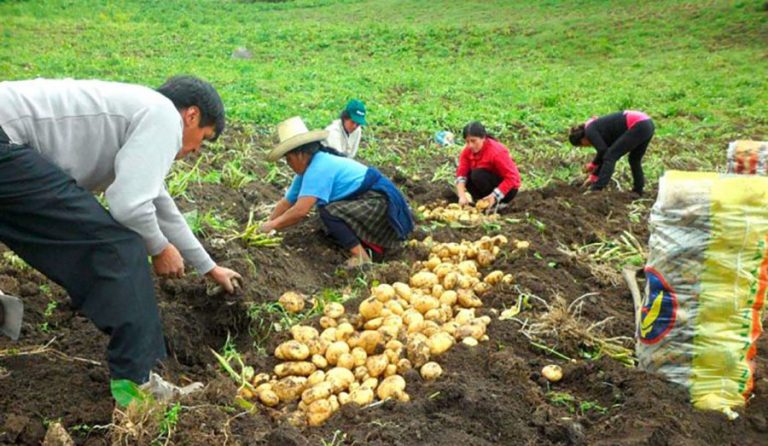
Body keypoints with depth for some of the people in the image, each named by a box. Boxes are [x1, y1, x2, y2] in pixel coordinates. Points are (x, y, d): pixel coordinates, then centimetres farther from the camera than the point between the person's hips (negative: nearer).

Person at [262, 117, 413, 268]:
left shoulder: (319, 168, -22)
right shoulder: (307, 170, 8)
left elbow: (300, 211, -28)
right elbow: (286, 202, 14)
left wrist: (273, 225, -15)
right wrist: (266, 226, 10)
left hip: (381, 202, -10)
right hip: (367, 202, 10)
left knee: (328, 211, -23)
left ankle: (360, 257, -18)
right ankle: (370, 242, 17)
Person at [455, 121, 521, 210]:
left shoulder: (497, 152, -26)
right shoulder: (468, 150, -9)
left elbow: (512, 177, -28)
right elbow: (461, 173, -17)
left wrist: (494, 196, -37)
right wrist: (462, 196, -33)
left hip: (506, 189, -6)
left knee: (478, 175, -29)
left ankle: (496, 203, -11)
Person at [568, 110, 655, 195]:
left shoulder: (590, 131, -1)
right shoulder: (598, 128, 25)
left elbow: (603, 151, -11)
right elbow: (604, 152, 30)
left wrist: (593, 165, 6)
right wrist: (594, 175, 33)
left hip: (638, 126, -10)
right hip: (648, 124, 10)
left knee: (610, 156, -5)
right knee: (634, 159, 23)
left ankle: (596, 191, -9)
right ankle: (638, 192, 28)